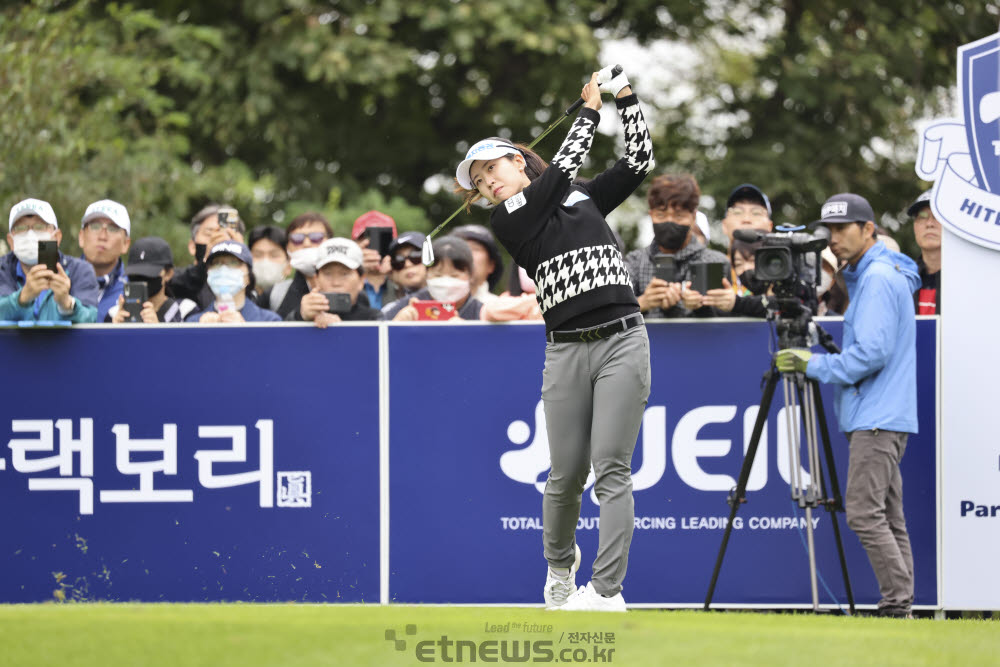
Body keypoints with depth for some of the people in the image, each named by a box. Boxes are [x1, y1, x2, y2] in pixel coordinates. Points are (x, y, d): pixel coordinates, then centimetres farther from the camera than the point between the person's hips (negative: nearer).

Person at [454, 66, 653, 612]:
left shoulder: (584, 197, 16)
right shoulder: (507, 220, 6)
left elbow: (639, 161, 14)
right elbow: (563, 168, -3)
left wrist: (625, 98, 6)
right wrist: (590, 108, 6)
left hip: (621, 341, 0)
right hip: (566, 351, 0)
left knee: (610, 469, -10)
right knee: (567, 474, 1)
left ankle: (607, 591, -15)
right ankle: (560, 565, 30)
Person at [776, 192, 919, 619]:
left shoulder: (879, 278, -13)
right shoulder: (867, 276, 20)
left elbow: (871, 352, -20)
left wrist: (815, 366, -12)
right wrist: (818, 364, 15)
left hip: (877, 419, -11)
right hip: (877, 417, 11)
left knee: (864, 511, -14)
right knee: (888, 517, 8)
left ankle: (898, 605, -15)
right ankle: (899, 606, 6)